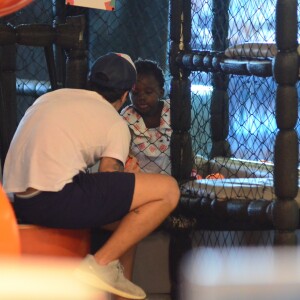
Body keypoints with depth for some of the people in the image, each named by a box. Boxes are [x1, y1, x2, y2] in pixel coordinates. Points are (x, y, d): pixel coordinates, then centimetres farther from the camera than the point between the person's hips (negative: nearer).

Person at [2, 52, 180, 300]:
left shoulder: (53, 96, 25)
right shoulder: (116, 124, 6)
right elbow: (108, 194, 2)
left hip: (21, 204, 8)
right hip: (57, 200, -8)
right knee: (168, 190, -4)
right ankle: (102, 264, -7)